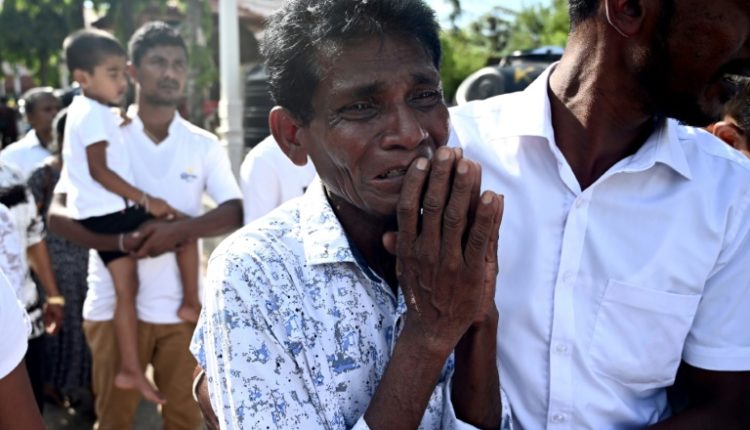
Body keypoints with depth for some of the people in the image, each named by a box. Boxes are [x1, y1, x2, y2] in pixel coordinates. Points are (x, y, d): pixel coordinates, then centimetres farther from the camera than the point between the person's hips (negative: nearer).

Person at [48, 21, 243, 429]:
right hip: (113, 305, -1)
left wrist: (180, 229, -24)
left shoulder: (204, 145, 4)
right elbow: (57, 215, -8)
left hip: (181, 307, 1)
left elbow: (235, 213, -6)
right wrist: (123, 241, -25)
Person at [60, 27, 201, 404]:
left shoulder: (80, 112, 18)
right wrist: (146, 200, -23)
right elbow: (99, 170, -23)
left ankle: (130, 369, 15)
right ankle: (192, 304, 7)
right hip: (112, 215, -10)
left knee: (126, 289, 11)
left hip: (98, 218, 10)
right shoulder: (95, 114, -14)